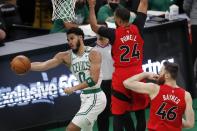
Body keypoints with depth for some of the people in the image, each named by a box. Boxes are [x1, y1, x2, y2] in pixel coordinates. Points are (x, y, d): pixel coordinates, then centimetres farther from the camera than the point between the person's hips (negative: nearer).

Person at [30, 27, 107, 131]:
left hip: (95, 98, -8)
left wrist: (74, 88, -22)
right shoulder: (66, 56, 3)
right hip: (85, 97, 8)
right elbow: (44, 65, -8)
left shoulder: (93, 54, -11)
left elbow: (93, 80, -19)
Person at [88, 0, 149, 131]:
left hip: (121, 78, -2)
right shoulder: (137, 29, -3)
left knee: (119, 114, 4)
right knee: (140, 112, 12)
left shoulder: (114, 34, -10)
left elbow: (94, 26, 4)